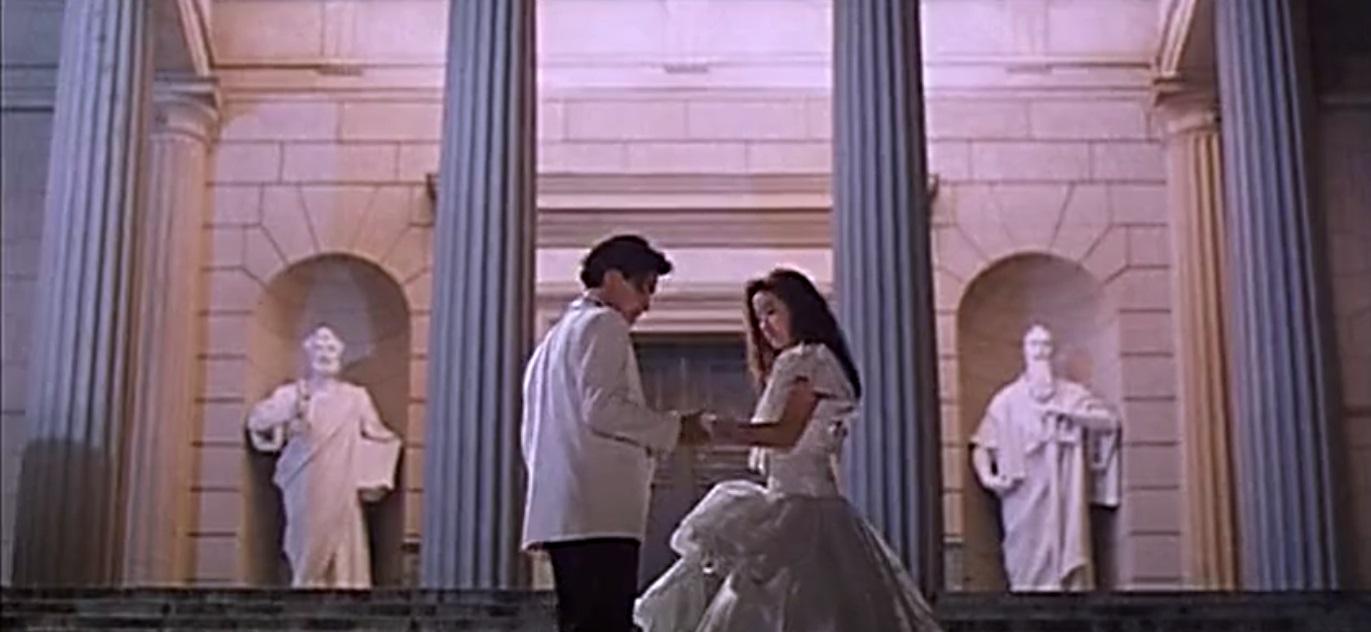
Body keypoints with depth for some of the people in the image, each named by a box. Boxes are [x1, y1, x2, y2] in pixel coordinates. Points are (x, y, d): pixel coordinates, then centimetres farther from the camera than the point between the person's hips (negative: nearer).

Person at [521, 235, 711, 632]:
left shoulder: (556, 335, 27)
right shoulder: (603, 324, -1)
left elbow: (533, 434, 25)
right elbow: (602, 408, -14)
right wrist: (675, 428, -6)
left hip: (558, 510, 9)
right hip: (600, 510, -9)